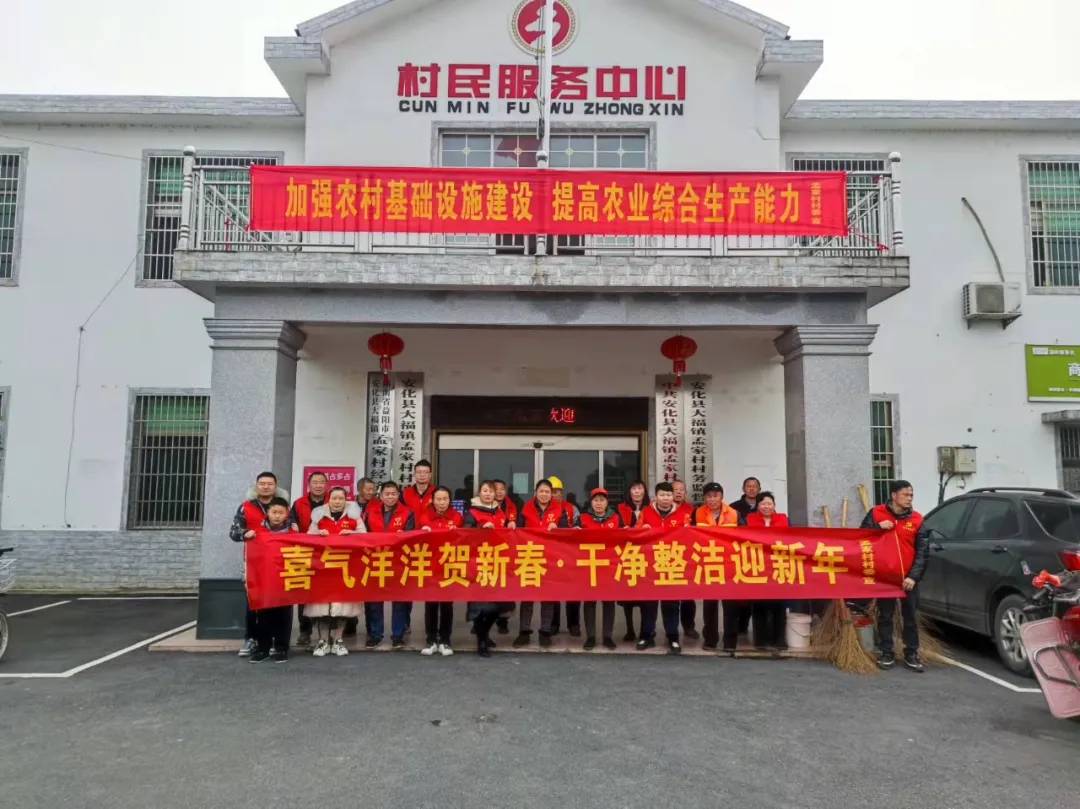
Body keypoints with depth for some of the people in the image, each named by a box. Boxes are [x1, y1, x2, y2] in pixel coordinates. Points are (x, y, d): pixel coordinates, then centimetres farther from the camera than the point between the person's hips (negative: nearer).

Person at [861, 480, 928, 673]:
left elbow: (922, 551, 0)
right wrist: (878, 526, -17)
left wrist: (914, 576, -9)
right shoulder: (876, 513, -2)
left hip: (908, 578, 1)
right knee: (885, 616, 8)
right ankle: (886, 653, 19)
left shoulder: (916, 519, 0)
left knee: (911, 618, 6)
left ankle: (911, 654, 18)